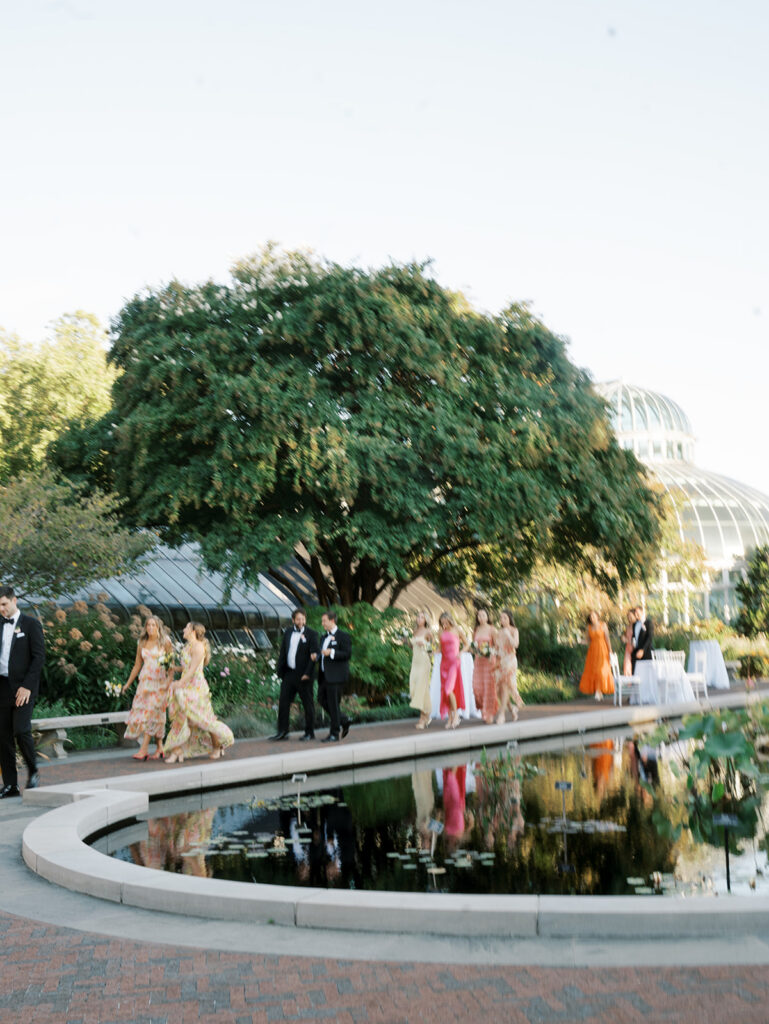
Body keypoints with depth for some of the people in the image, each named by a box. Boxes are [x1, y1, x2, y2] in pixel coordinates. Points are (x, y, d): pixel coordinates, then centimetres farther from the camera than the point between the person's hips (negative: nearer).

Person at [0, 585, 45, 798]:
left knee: (21, 730, -14)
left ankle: (33, 771, 9)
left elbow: (39, 657, -7)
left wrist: (27, 686, -14)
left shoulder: (31, 624, -2)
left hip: (22, 687, -5)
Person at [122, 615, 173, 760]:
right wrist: (128, 683, 15)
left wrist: (170, 681, -12)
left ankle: (144, 749, -14)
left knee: (151, 713, -10)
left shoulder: (165, 642, -1)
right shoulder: (142, 643, 10)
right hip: (145, 681, 4)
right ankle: (159, 747, 12)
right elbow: (137, 665, 16)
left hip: (160, 682, -4)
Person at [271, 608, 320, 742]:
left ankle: (309, 733, 14)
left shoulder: (311, 634, -5)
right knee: (283, 702, 3)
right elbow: (283, 652, 12)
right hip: (289, 674, 5)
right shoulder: (288, 632, 10)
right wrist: (280, 671, 7)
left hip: (303, 675, -5)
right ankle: (282, 732, 9)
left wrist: (307, 673, -16)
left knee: (307, 704, 4)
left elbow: (314, 654, -11)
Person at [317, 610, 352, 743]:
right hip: (325, 676, 9)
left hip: (336, 676, -9)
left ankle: (334, 734, 2)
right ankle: (344, 721, 22)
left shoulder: (343, 636, -8)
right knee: (322, 699, 7)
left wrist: (331, 653, -23)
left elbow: (347, 653, -16)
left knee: (333, 704, -6)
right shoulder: (325, 636, 17)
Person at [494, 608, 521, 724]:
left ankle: (501, 714, -11)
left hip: (510, 660, -5)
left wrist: (508, 634, -16)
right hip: (500, 661, 5)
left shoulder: (513, 631, -1)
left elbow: (515, 644, -16)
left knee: (505, 685, -12)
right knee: (499, 687, 1)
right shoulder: (499, 632, 12)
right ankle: (512, 708, 23)